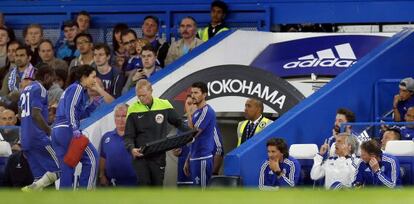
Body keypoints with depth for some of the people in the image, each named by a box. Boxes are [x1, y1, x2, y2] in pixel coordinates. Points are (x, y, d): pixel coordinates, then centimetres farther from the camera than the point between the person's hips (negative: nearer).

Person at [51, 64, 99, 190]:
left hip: (56, 131, 10)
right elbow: (71, 109, -16)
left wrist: (94, 105, 19)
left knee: (67, 169, 8)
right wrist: (75, 129, -23)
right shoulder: (77, 88, -3)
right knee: (92, 158, -6)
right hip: (67, 131, -10)